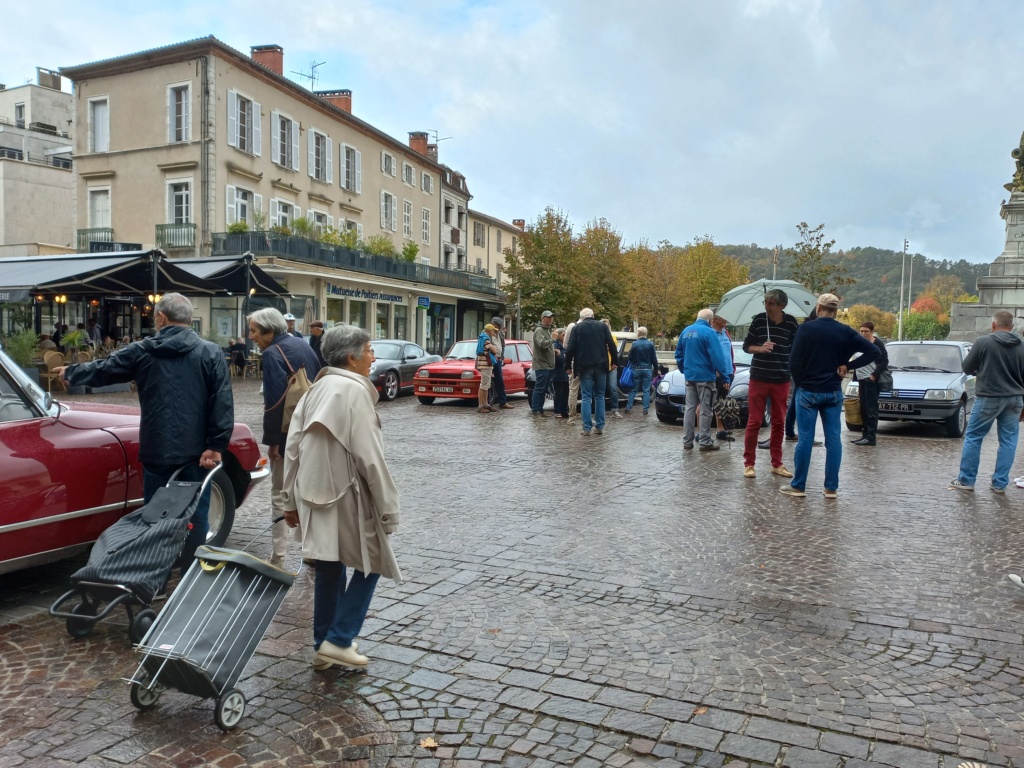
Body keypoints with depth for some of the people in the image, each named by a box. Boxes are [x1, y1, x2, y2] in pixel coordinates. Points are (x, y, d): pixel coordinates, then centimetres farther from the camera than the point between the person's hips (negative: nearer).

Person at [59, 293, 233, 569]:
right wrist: (216, 445, -11)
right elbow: (223, 403, -11)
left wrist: (70, 373, 37)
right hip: (196, 451, -1)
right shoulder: (211, 353, -3)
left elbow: (100, 370, 17)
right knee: (196, 518, 6)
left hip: (157, 451, 2)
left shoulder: (140, 352, 2)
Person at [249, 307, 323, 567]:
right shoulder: (302, 345, 11)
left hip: (288, 435, -8)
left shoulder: (272, 354, -14)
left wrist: (271, 439, -16)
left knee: (281, 495, 2)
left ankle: (279, 558, 6)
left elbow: (274, 400, -20)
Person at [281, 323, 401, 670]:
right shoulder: (354, 390, -14)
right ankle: (339, 639, 8)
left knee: (328, 571, 16)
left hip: (314, 498, 7)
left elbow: (293, 449, 10)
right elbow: (369, 457, -18)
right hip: (346, 498, -7)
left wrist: (291, 500, 17)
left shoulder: (316, 390, 9)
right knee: (370, 564, 10)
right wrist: (388, 508, -12)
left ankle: (323, 646, 25)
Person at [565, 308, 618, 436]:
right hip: (601, 366, 2)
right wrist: (614, 362, 8)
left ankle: (587, 428, -5)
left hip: (584, 367, -1)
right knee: (600, 396, 10)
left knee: (586, 397, 0)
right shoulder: (602, 327, 7)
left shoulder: (577, 328, 3)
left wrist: (568, 365, 5)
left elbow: (570, 348, -2)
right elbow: (611, 345, 1)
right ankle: (599, 427, 8)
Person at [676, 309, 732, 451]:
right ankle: (705, 442, 4)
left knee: (690, 408, 10)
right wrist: (726, 376, -13)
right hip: (705, 376, -6)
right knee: (705, 410, 1)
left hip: (689, 376, 6)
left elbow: (678, 354, 15)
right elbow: (717, 356, -17)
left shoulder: (686, 331, 8)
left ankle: (687, 442, 10)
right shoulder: (709, 332, -13)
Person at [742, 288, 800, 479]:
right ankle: (748, 463, 9)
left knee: (779, 422, 9)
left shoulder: (791, 322, -1)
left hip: (781, 380, 2)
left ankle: (777, 464, 20)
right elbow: (746, 346, 3)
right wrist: (760, 348, -19)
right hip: (758, 378, -2)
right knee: (754, 421, 0)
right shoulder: (759, 319, -4)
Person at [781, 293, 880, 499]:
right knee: (833, 439, 7)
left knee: (805, 439, 1)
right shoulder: (845, 331, 0)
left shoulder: (806, 329, -9)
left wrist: (800, 383, 2)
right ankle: (831, 488, 10)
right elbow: (873, 351, -2)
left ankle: (797, 486, 7)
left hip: (808, 391, -3)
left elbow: (794, 361, -13)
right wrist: (848, 366, 0)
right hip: (834, 392, 3)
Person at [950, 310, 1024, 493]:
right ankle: (1000, 484, 12)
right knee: (1008, 441, 10)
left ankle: (966, 480, 8)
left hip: (989, 397, -4)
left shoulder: (984, 342, -10)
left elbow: (967, 368, -2)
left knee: (973, 438, 6)